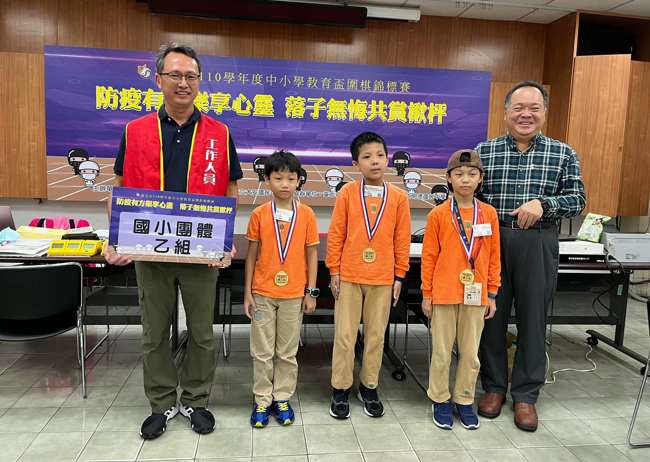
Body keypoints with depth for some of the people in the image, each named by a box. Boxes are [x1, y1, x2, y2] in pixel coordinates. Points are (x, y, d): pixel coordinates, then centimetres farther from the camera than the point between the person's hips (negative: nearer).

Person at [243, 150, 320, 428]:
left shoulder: (306, 214, -2)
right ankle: (262, 401, 24)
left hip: (294, 294, 0)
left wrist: (311, 292, 0)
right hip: (263, 294, 0)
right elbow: (252, 254, 2)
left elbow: (312, 253, 2)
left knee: (287, 352, 11)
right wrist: (247, 292, 0)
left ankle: (282, 399, 27)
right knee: (262, 352, 9)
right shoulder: (259, 214, -3)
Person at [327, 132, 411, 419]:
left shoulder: (398, 197, 0)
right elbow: (335, 234, -1)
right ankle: (340, 388, 22)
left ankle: (369, 386, 29)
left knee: (376, 335, 12)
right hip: (349, 276, -1)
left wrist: (399, 276, 3)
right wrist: (334, 271, -2)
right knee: (345, 335, 6)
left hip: (383, 278, 1)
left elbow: (402, 239, 3)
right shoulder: (347, 193, -4)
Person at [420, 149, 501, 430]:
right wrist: (426, 295, -3)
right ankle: (440, 400, 25)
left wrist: (492, 294, 6)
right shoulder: (439, 214, -6)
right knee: (442, 352, 9)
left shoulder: (489, 214, 2)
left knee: (471, 352, 12)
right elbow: (428, 257, -3)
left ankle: (464, 400, 29)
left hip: (475, 295, 2)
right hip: (444, 294, -2)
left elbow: (494, 257, 6)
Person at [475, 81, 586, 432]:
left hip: (538, 245, 0)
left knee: (533, 318, 7)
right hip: (491, 241, 0)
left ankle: (525, 394, 22)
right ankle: (493, 387, 25)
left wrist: (544, 203, -17)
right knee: (492, 315, 7)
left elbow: (577, 200, 2)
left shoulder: (563, 154, 5)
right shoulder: (484, 151, 4)